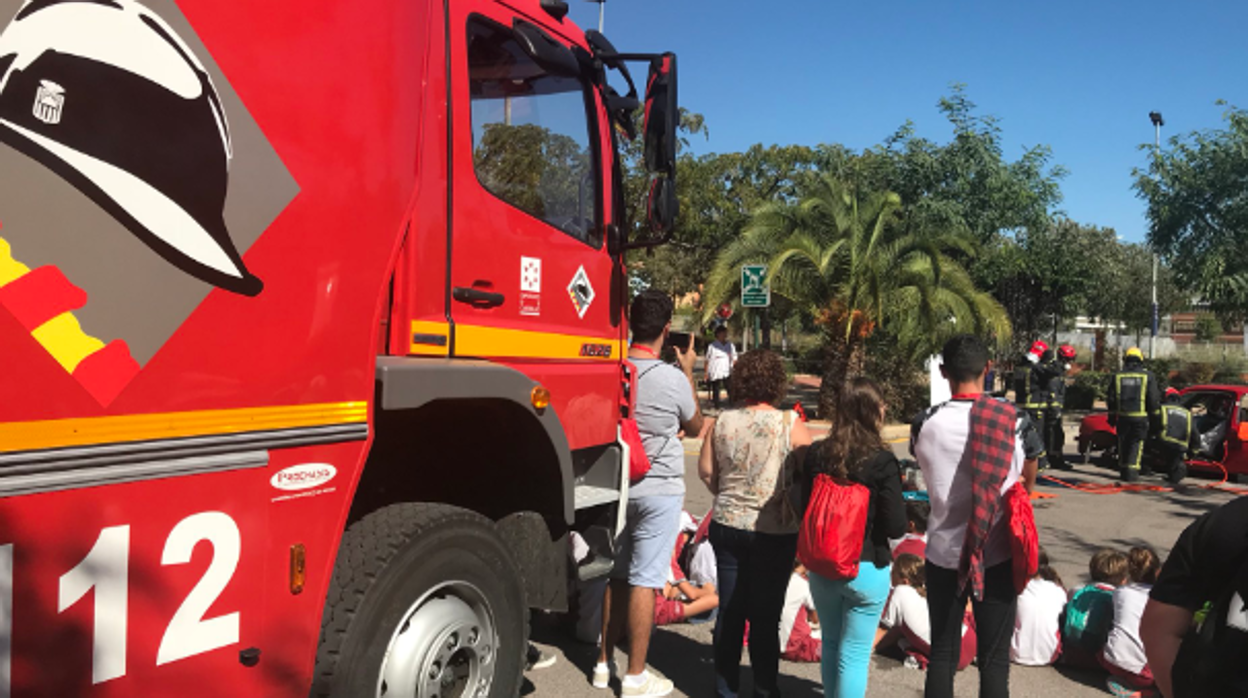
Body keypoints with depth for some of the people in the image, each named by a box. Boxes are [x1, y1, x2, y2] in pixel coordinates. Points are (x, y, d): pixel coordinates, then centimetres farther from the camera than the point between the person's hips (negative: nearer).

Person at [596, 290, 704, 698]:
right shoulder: (673, 379, -16)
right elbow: (695, 427, 3)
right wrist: (689, 373, 11)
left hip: (618, 486, 5)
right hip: (660, 491, -5)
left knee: (617, 576, 16)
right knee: (644, 581, 2)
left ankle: (605, 663, 26)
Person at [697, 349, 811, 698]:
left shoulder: (723, 422, -3)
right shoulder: (791, 425, -12)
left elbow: (706, 470, 2)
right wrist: (793, 504, 9)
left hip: (727, 525, 3)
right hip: (776, 532, -3)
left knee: (730, 610, 13)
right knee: (766, 615, 8)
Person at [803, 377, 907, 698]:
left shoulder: (816, 454, -5)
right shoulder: (882, 461, -16)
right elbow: (896, 527, -14)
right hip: (866, 569, -4)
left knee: (830, 646, 22)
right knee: (854, 654, 6)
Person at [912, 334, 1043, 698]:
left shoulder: (924, 424, -10)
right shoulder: (1015, 422, -11)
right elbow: (1027, 483, 5)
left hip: (944, 552, 1)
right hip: (997, 553, -1)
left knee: (942, 653, 13)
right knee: (994, 657, 10)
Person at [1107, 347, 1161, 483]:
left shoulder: (1118, 376, 4)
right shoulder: (1148, 376, -3)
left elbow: (1111, 399, 8)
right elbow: (1153, 399, -3)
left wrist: (1112, 416, 17)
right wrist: (1155, 415, 8)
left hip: (1123, 416, 2)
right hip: (1140, 416, -2)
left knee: (1123, 443, 12)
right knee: (1137, 444, 0)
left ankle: (1123, 470, 19)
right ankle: (1132, 471, -8)